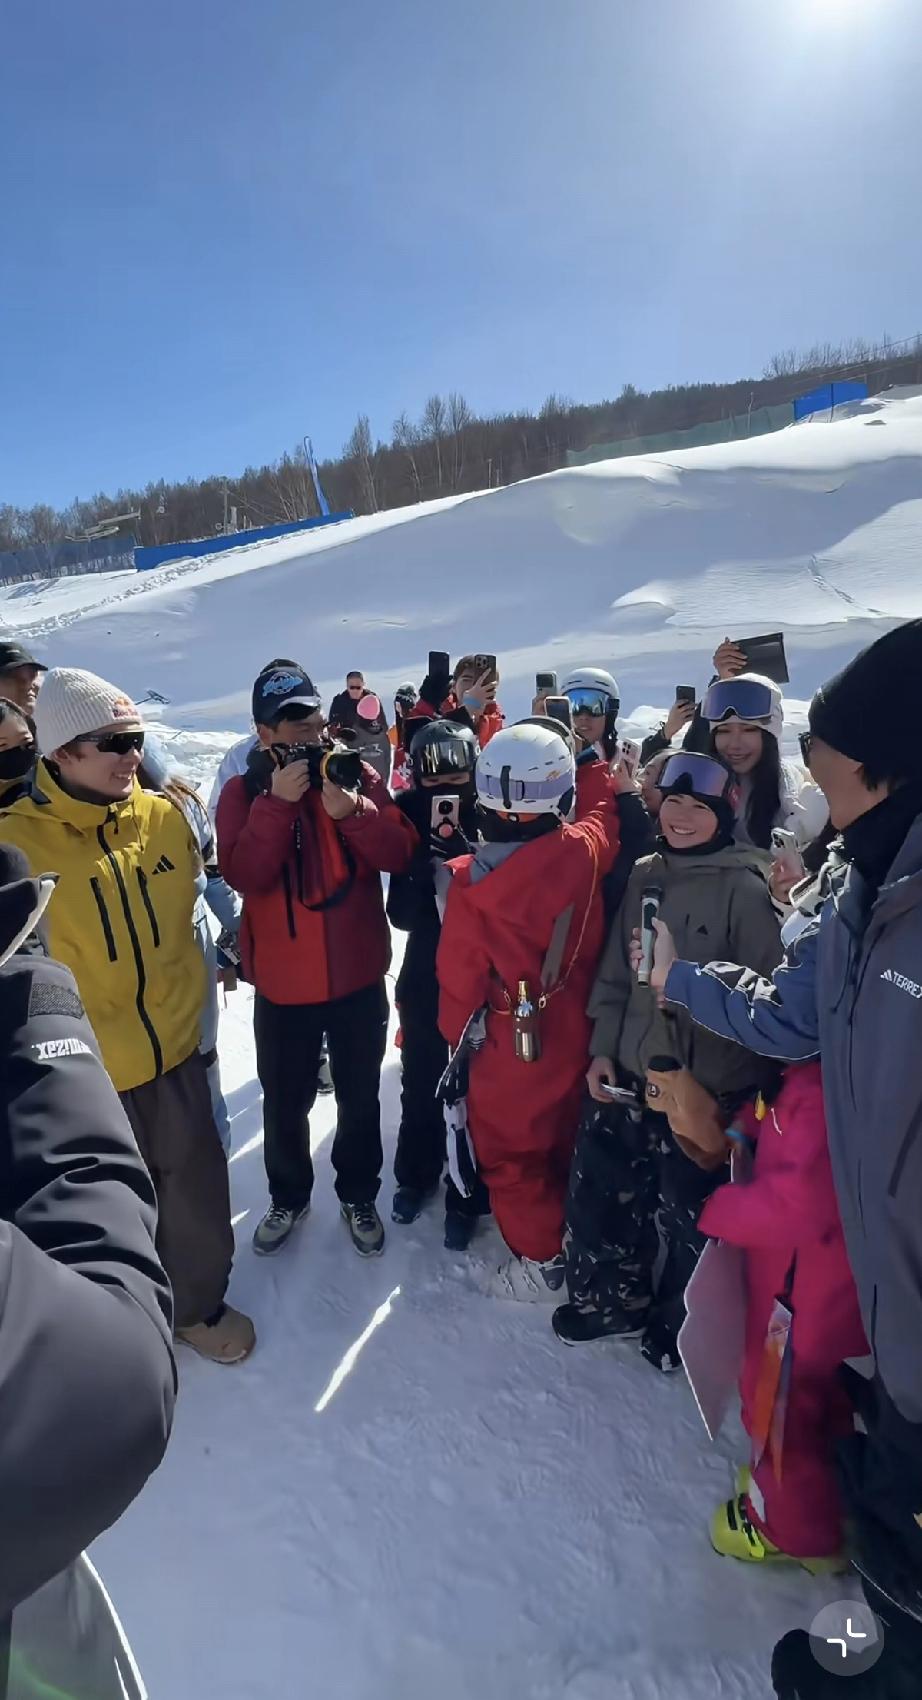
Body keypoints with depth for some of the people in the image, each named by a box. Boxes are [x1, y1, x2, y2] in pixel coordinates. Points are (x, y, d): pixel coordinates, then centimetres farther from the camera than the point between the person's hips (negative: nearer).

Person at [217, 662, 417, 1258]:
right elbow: (244, 875, -19)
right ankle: (289, 1197, 43)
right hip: (283, 986, 0)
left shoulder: (357, 777, -3)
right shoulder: (244, 792, -5)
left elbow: (400, 854, -13)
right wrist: (278, 802, -26)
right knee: (285, 1104, 17)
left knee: (360, 1100, 17)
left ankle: (359, 1195, 40)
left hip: (359, 978, 1)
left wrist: (352, 811, -27)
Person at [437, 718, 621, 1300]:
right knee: (568, 1137, 26)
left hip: (510, 1038, -5)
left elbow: (461, 973, -13)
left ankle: (540, 1258, 29)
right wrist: (590, 762, 23)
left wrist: (456, 1034, 5)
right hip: (575, 1028, 5)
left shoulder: (472, 879, -24)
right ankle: (578, 1239, 46)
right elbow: (602, 815, 9)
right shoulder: (585, 850, -17)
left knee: (510, 1148, 16)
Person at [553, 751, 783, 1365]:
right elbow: (615, 973, 9)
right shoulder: (643, 876, 3)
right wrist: (603, 1048, 5)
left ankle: (683, 1322, 41)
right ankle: (612, 1298, 43)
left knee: (690, 1211, 12)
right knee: (601, 1189, 17)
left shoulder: (745, 889, -12)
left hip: (706, 1085, -5)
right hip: (629, 1073, 5)